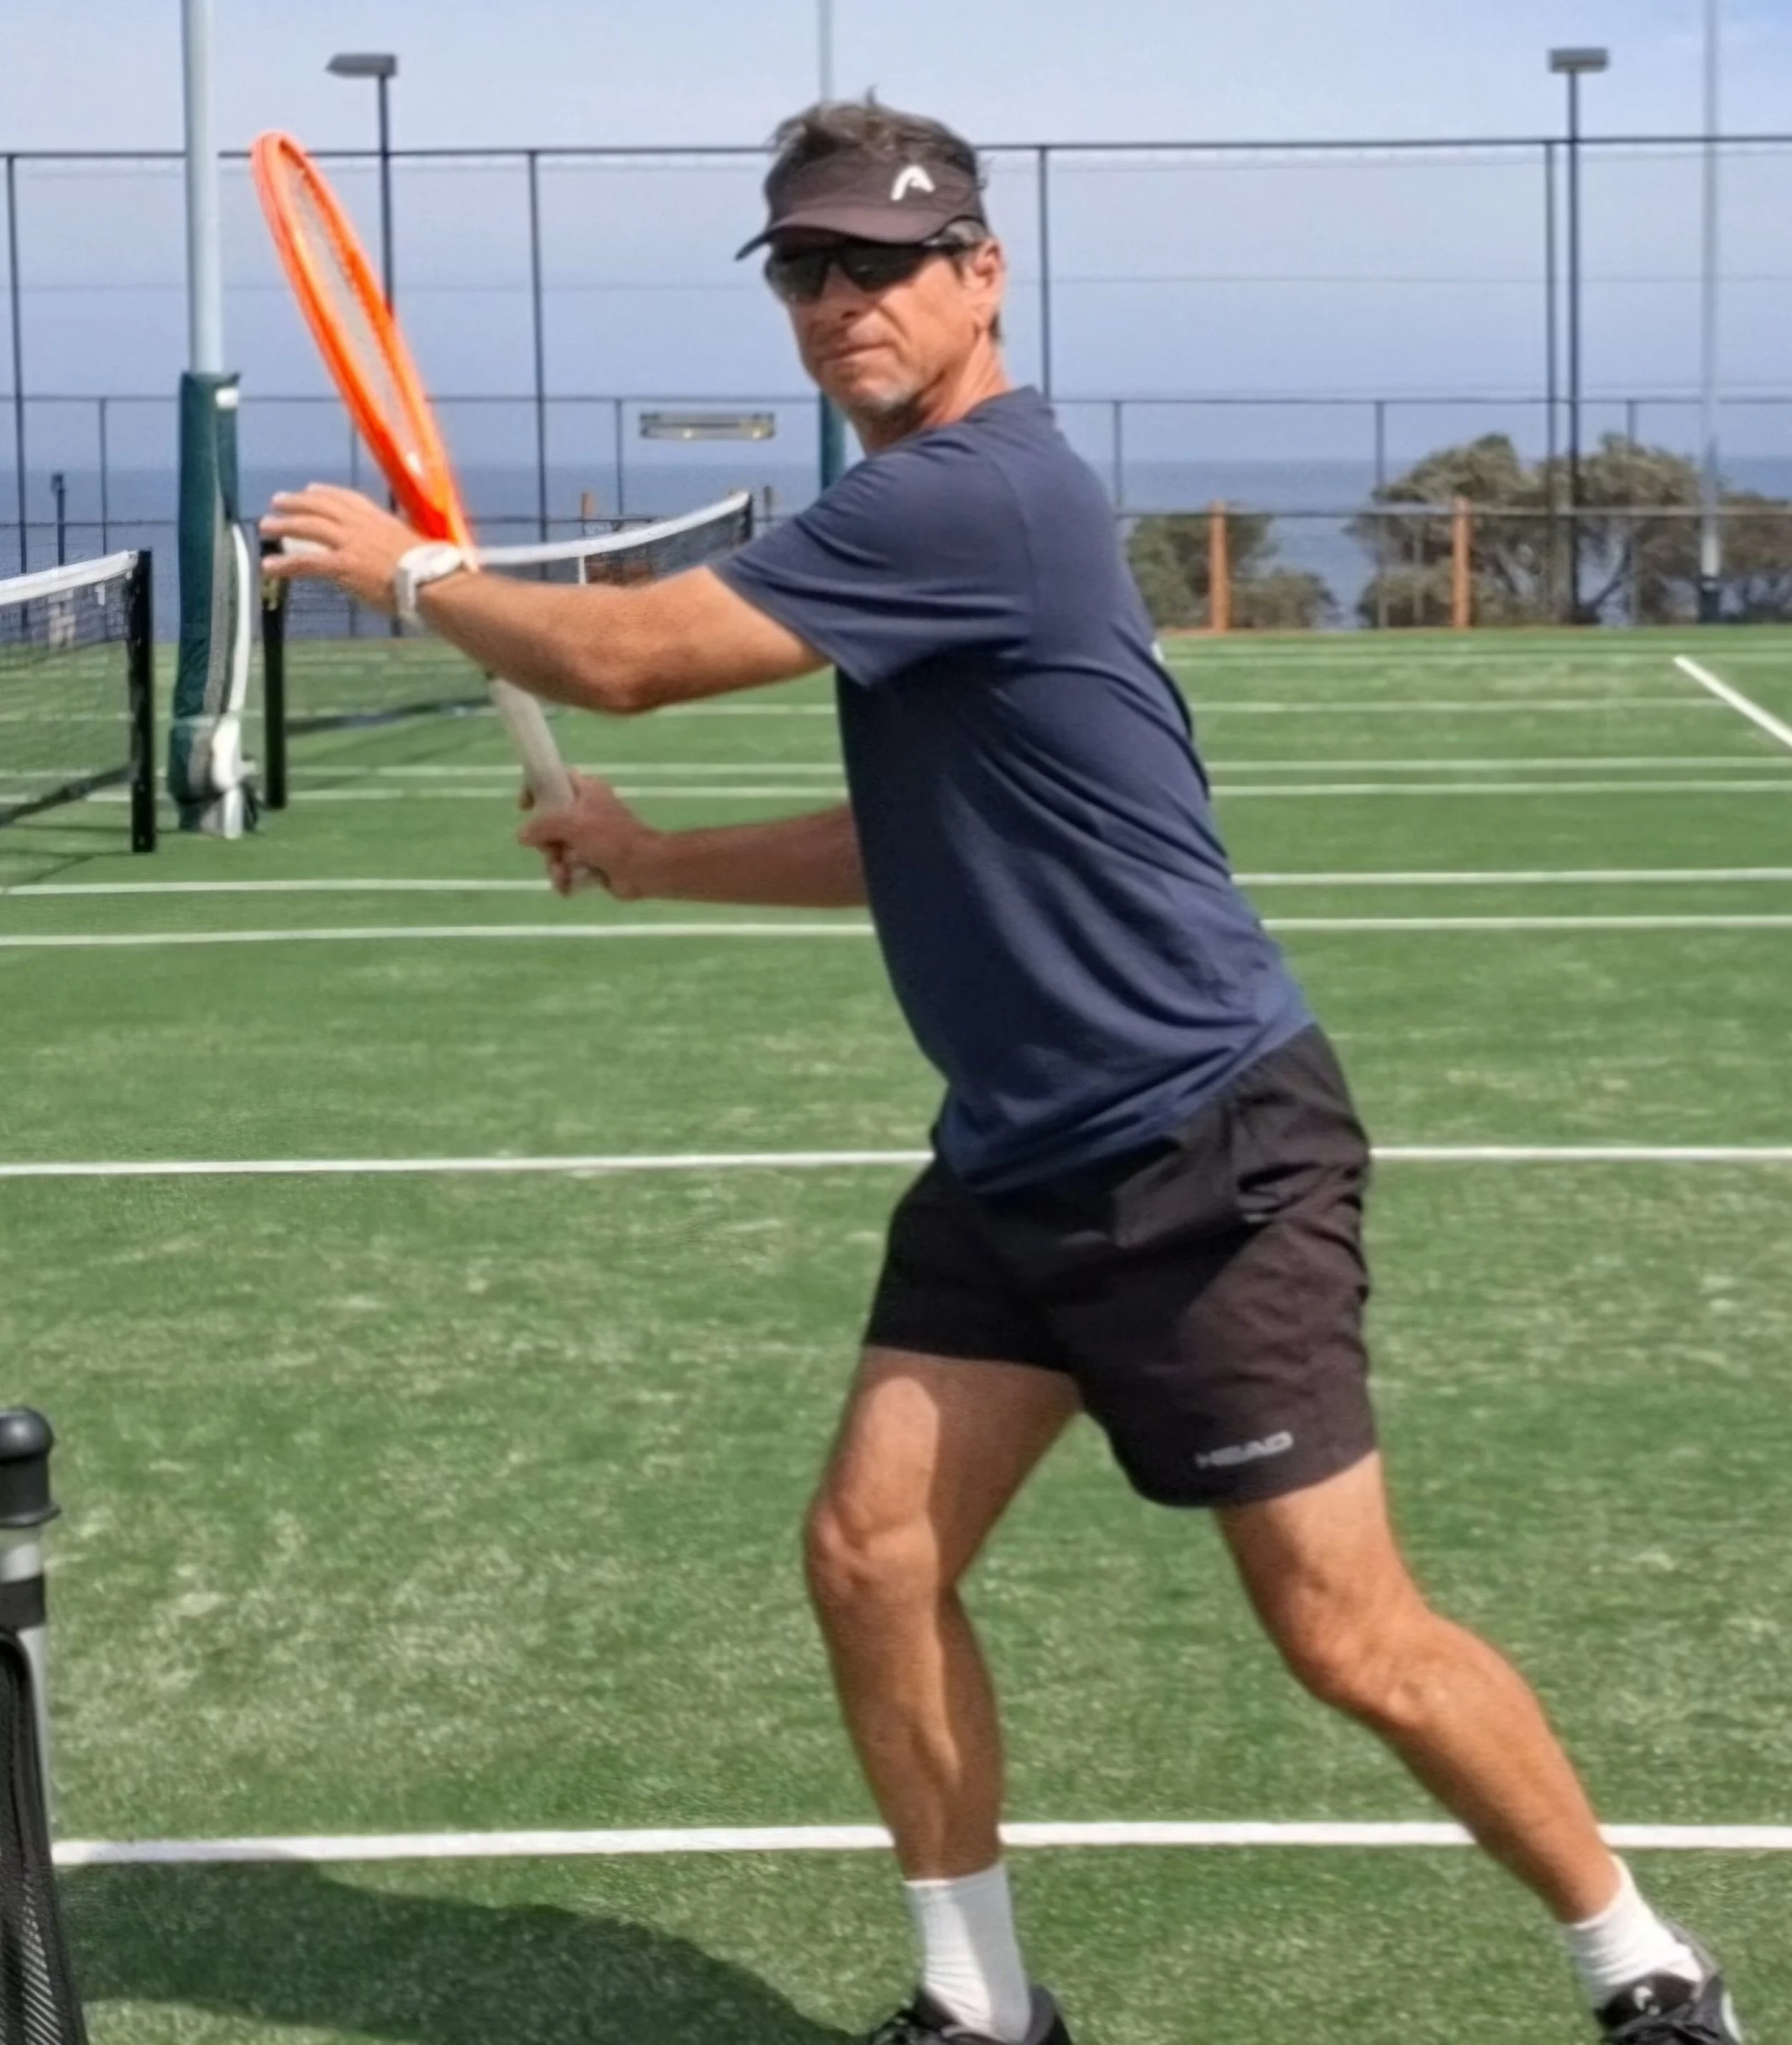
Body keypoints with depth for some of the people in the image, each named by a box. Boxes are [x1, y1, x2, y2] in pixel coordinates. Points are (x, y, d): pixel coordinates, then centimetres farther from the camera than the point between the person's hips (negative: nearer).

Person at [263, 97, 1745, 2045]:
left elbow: (625, 654, -18)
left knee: (1349, 1635, -5)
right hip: (1016, 1161, 10)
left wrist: (408, 572, -1)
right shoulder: (930, 510, 12)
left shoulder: (972, 494, -20)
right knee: (871, 1554, 3)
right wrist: (652, 857, 16)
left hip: (1209, 1151, -9)